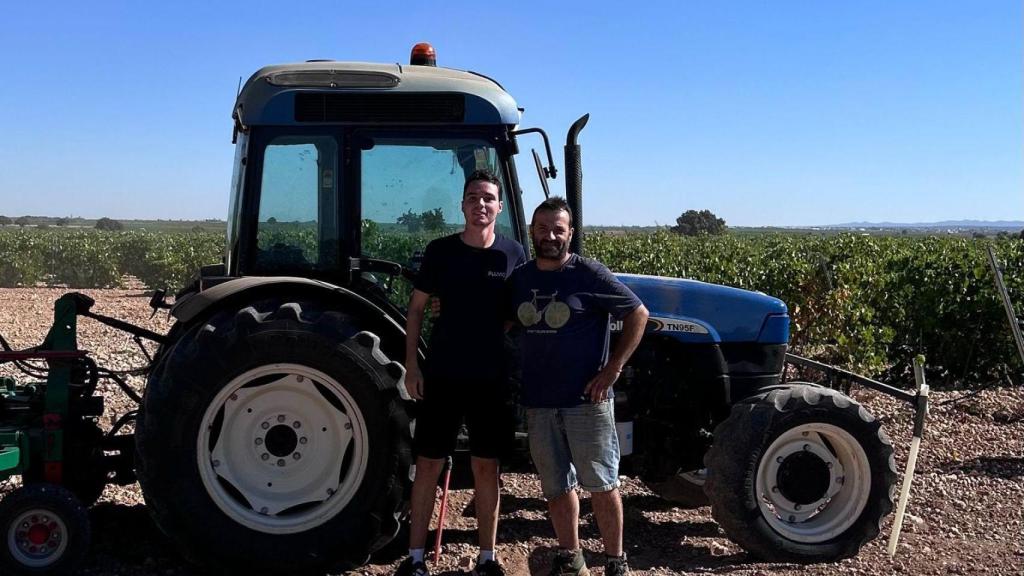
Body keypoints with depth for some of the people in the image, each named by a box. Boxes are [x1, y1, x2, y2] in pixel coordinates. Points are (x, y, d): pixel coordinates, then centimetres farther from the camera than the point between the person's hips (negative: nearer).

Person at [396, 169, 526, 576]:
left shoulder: (513, 253, -1)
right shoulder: (440, 251, -2)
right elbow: (416, 308, 4)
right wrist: (411, 365, -2)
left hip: (493, 378, 0)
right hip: (442, 374, 0)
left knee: (486, 467, 8)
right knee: (428, 465, 5)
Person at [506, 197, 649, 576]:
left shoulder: (589, 274, -8)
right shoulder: (520, 278, 8)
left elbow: (638, 314, -6)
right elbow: (505, 320, 23)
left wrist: (612, 369, -11)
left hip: (586, 399, -5)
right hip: (539, 402, 5)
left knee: (601, 483, 4)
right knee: (556, 486, 14)